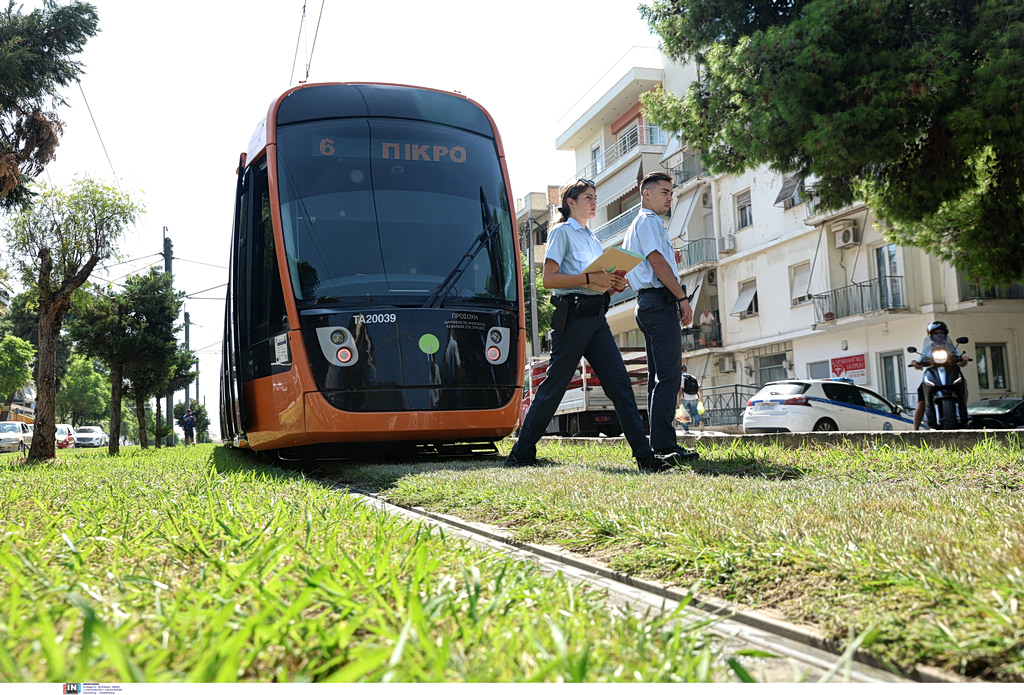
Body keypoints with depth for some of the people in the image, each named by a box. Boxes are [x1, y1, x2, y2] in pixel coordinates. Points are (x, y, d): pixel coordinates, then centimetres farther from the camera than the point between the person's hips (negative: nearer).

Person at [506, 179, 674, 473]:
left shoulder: (593, 239, 23)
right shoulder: (562, 232, 1)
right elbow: (549, 279, -11)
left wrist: (615, 285, 4)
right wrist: (589, 278, -19)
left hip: (596, 317, 7)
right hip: (572, 316, -7)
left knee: (620, 383, -1)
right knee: (554, 385, -3)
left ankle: (644, 455, -1)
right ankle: (521, 453, 9)